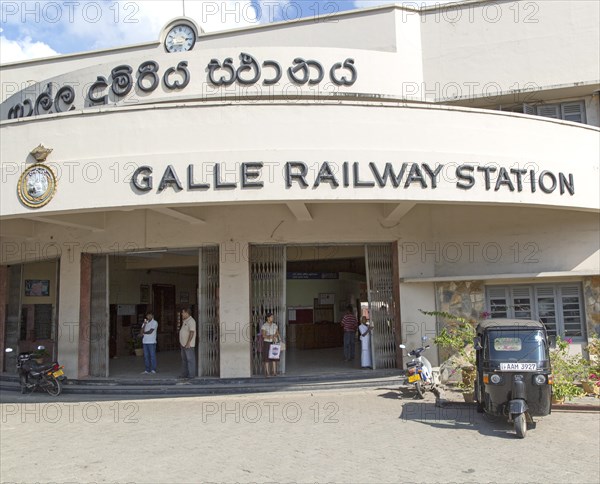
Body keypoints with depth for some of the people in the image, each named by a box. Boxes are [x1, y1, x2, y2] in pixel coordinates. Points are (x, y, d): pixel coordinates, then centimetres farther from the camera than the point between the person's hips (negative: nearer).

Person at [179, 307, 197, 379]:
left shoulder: (191, 321, -15)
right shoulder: (184, 321, 17)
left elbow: (192, 332, -22)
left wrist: (188, 343, -25)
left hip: (189, 345, -10)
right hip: (183, 344, 10)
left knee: (190, 360, -6)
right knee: (184, 360, 13)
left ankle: (191, 375, -3)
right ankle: (184, 374, 19)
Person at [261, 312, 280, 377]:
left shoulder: (275, 325, 8)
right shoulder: (264, 326, -6)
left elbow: (277, 333, 7)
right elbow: (264, 335, -13)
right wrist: (272, 337, -23)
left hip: (274, 343, 4)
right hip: (267, 343, -4)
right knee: (267, 358, -3)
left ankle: (274, 372, 5)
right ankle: (267, 372, 3)